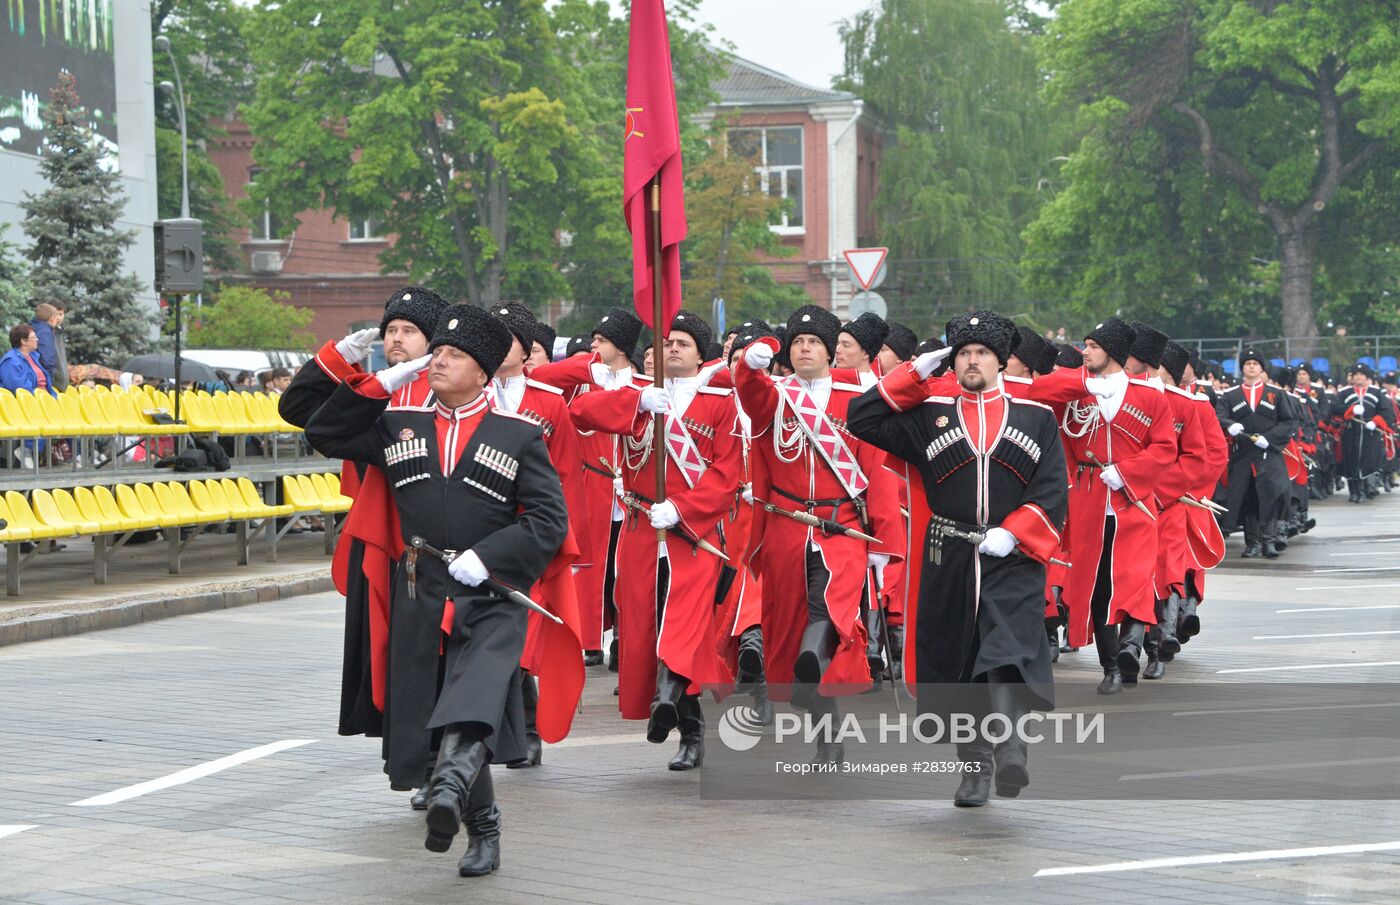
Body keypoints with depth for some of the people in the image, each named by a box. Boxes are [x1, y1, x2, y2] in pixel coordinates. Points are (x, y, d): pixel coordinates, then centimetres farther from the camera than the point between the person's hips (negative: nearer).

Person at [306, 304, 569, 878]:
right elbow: (325, 433, 14)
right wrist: (383, 382, 5)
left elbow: (549, 522, -3)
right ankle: (483, 831, 19)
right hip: (421, 600, 4)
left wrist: (485, 557, -16)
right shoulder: (398, 427, 12)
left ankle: (450, 784, -50)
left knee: (473, 704, -29)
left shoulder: (520, 436, 2)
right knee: (435, 718, 6)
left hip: (493, 599, -4)